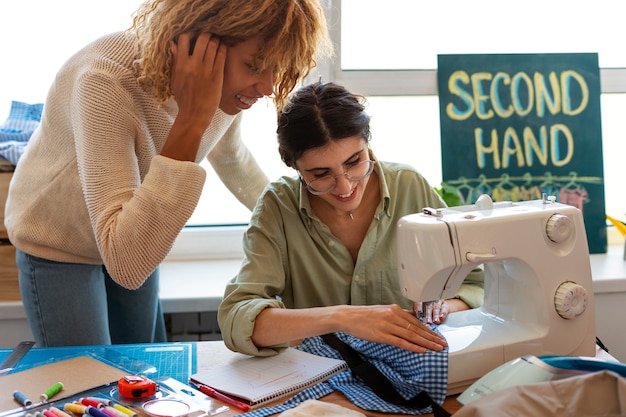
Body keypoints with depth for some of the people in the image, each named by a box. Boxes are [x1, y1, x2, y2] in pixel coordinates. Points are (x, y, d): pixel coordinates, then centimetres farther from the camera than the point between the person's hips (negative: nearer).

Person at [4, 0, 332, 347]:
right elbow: (128, 266, -45)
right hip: (58, 248, -5)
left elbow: (229, 157, 8)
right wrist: (191, 121, -46)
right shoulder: (105, 83, -38)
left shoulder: (227, 84, -18)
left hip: (138, 241, 6)